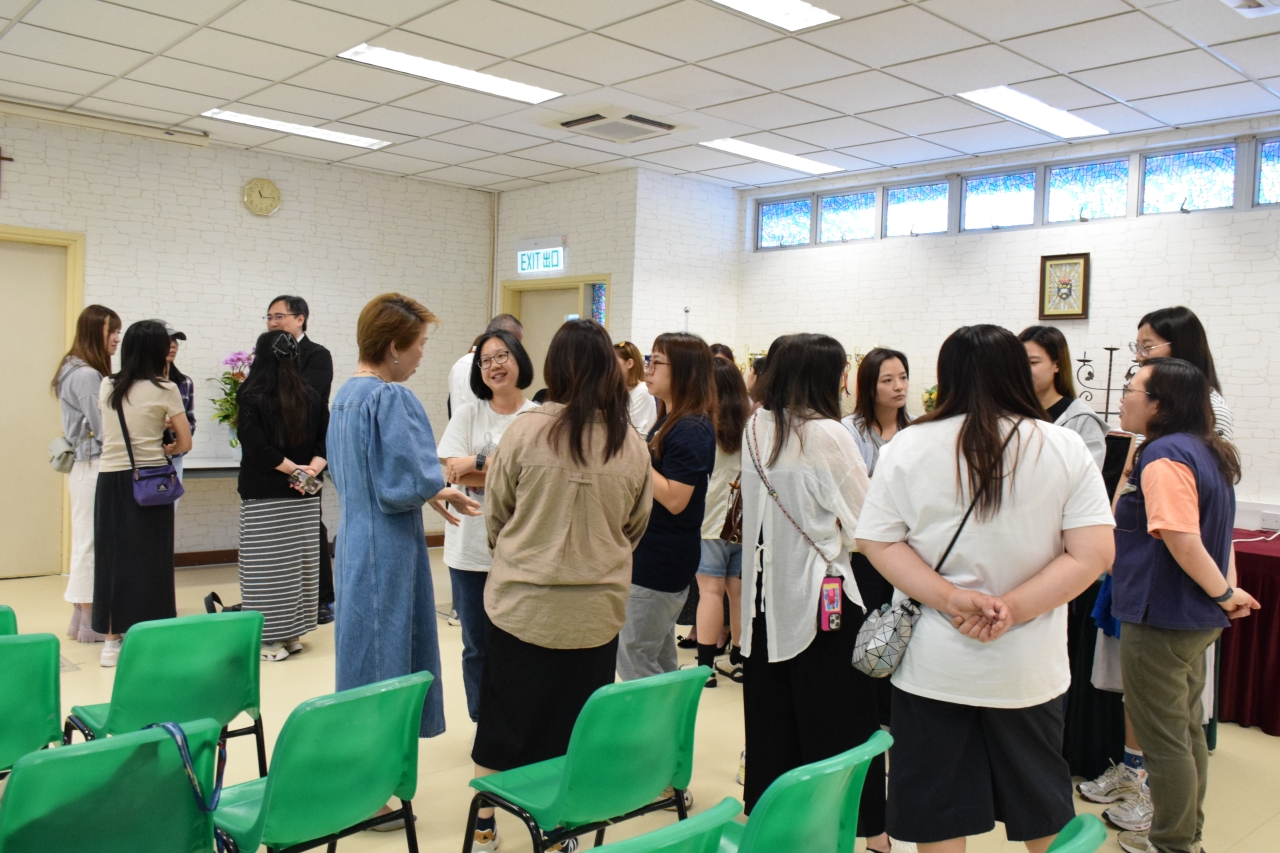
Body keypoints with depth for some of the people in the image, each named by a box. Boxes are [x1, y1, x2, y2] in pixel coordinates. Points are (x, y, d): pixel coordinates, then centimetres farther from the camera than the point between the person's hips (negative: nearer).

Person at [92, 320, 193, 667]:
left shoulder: (107, 387, 8)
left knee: (112, 555, 10)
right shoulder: (165, 390, -6)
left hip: (109, 478, 4)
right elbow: (184, 443, -3)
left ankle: (112, 640, 16)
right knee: (149, 557, 3)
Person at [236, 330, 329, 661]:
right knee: (301, 563, 11)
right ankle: (293, 634, 20)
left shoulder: (251, 398, -8)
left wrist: (293, 469, -10)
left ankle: (272, 638, 5)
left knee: (268, 565, 1)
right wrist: (310, 470, -8)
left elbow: (257, 447, -16)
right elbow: (326, 441, 2)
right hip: (304, 497, 5)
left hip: (264, 497, -5)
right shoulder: (311, 397, 5)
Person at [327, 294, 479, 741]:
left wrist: (432, 493, 12)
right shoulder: (392, 398, -19)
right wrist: (442, 493, -3)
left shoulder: (346, 394, 10)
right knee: (384, 658, 1)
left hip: (355, 540, 9)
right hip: (387, 549, -9)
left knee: (362, 654, 18)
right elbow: (413, 482, -24)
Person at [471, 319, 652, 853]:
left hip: (521, 603, -1)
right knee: (576, 729, 14)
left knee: (503, 722, 15)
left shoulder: (525, 430, -11)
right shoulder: (631, 444, -5)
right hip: (597, 608, 1)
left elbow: (495, 514, 1)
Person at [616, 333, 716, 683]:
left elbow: (675, 499, -24)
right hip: (655, 554, 10)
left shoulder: (692, 429, -17)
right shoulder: (669, 420, 13)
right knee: (660, 662, 18)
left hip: (661, 560, -10)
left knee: (635, 663, -2)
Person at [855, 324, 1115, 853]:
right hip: (1028, 665, 1)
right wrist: (1012, 608, -13)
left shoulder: (908, 447, -6)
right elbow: (1094, 553, -10)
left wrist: (950, 598, -14)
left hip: (933, 664, -1)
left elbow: (876, 541, -8)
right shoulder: (1065, 449, -6)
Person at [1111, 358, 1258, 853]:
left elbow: (1183, 541, -29)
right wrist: (1228, 590, 5)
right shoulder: (1207, 451, 10)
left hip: (1162, 619, -10)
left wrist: (1224, 593, -16)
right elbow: (1216, 531, 14)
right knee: (1186, 728, 21)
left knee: (1163, 738, 5)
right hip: (1197, 619, 10)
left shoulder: (1164, 456, -22)